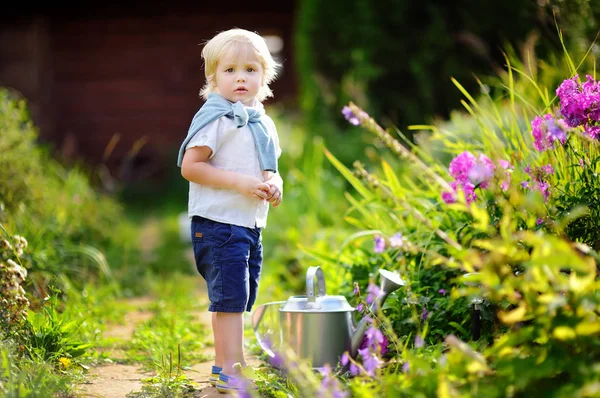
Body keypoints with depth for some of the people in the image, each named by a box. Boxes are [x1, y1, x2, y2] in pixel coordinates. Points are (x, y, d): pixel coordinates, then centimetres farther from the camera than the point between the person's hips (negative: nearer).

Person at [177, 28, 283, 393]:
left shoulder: (261, 122, 14)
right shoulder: (215, 117, -11)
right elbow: (190, 166, -17)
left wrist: (274, 183, 1)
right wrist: (240, 182, -22)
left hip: (252, 225, 9)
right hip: (218, 223, -8)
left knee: (241, 300, 14)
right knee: (230, 298, -10)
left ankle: (225, 366, 24)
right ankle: (230, 371, -7)